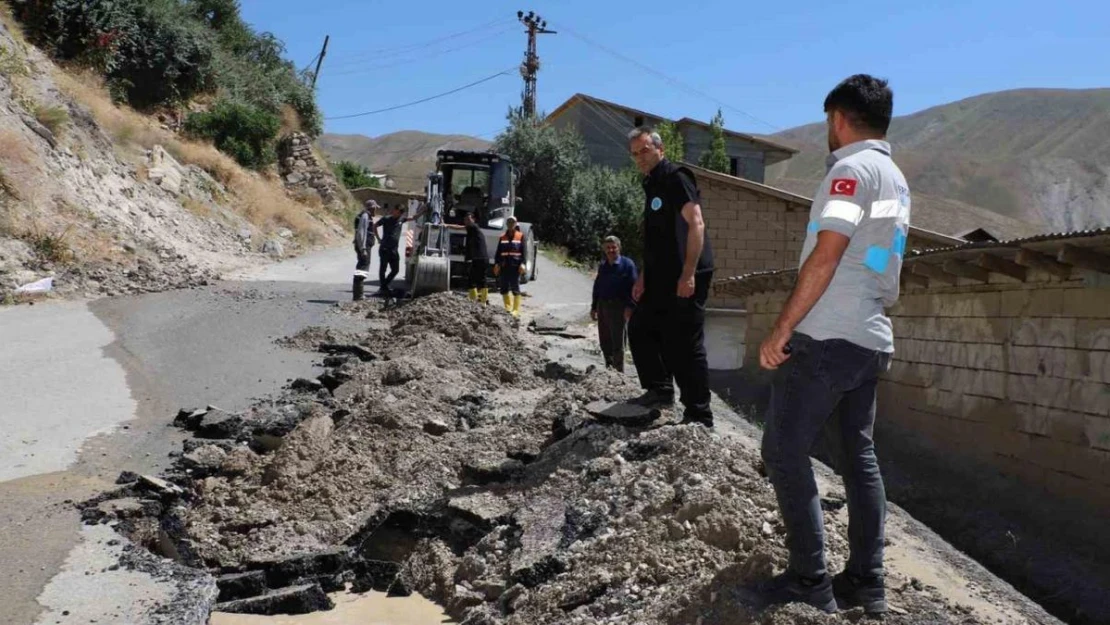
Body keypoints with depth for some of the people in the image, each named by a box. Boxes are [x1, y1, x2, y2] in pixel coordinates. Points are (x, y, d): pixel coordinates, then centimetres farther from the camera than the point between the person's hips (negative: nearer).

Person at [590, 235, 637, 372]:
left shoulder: (627, 264, -6)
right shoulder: (602, 266, 13)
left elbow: (632, 286, -11)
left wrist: (630, 306, -18)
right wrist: (594, 307, 17)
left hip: (618, 306, -6)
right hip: (603, 305, 6)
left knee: (617, 342, -2)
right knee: (604, 340, 12)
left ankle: (618, 371, 5)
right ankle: (609, 368, 26)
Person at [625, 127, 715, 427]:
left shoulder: (676, 178, -10)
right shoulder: (652, 185, 19)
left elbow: (696, 225, -20)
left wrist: (688, 274, -25)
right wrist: (644, 276, 21)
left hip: (685, 279, -10)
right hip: (661, 278, 10)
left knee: (685, 346, -7)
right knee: (639, 328, 16)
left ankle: (699, 416, 0)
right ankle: (659, 390, 26)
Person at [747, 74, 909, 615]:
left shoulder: (852, 168, -11)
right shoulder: (897, 181, 18)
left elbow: (826, 255, -20)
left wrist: (781, 330, -19)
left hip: (826, 338, -9)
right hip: (870, 340, 9)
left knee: (784, 453, -3)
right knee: (858, 456, 12)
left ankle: (810, 583, -2)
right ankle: (866, 582, 16)